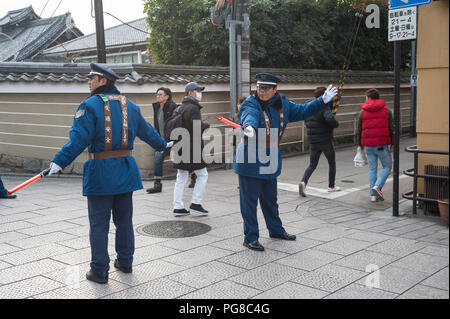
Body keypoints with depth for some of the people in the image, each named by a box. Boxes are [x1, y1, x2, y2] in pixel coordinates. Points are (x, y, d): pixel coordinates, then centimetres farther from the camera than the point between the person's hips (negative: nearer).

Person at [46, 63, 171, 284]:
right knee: (124, 219, 17)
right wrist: (162, 145, 37)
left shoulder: (90, 105, -10)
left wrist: (59, 162, -23)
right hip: (126, 170, 6)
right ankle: (125, 262, 27)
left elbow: (78, 139, -20)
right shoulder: (129, 105, 9)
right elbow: (147, 132, 20)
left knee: (99, 223, 2)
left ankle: (99, 271, 8)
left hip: (100, 172, -5)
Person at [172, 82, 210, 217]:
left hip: (180, 148, 9)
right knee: (202, 175, 2)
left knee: (181, 178, 10)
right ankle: (195, 204, 1)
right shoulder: (193, 108, -14)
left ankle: (178, 207, 11)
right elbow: (199, 128, -22)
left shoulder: (179, 108, 16)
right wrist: (206, 125, -3)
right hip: (192, 148, -9)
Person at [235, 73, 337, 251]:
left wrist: (322, 101, 14)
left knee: (270, 198, 21)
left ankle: (276, 230, 38)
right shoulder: (251, 104, -14)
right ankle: (250, 237, 9)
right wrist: (249, 126, -59)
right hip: (250, 160, -6)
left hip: (270, 160, 6)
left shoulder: (283, 104, 7)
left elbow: (301, 111, 19)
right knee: (249, 200, -1)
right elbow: (250, 116, -36)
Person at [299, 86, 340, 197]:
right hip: (325, 141, -5)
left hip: (313, 141, 5)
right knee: (332, 163, 15)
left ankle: (303, 182, -15)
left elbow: (306, 121, 17)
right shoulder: (324, 107, -15)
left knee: (312, 165, 10)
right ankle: (331, 186, 23)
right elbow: (330, 118, -32)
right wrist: (336, 124, -13)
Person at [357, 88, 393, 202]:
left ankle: (373, 195, 7)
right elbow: (391, 129, 0)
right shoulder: (386, 111, 2)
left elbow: (359, 131, 9)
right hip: (382, 145, -2)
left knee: (372, 169, 10)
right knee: (387, 166, 12)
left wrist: (360, 145, 20)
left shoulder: (363, 112, 5)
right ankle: (378, 186, -9)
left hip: (368, 146, 2)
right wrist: (392, 144, 8)